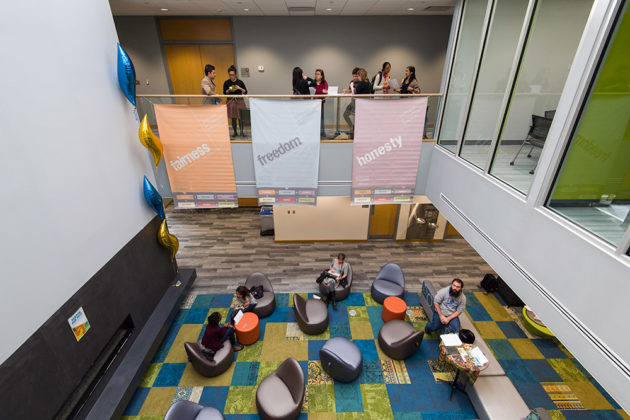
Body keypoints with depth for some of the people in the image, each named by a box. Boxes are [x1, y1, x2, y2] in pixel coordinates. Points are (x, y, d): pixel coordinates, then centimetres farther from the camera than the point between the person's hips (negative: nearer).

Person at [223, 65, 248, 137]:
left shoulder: (240, 82, 0)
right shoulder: (226, 83, 2)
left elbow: (245, 92, 1)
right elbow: (224, 93, 6)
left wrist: (240, 88, -16)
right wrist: (229, 90, -12)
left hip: (239, 101, -1)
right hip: (231, 101, 1)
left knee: (240, 117, -4)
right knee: (233, 118, 3)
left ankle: (241, 132, 7)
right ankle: (235, 132, 15)